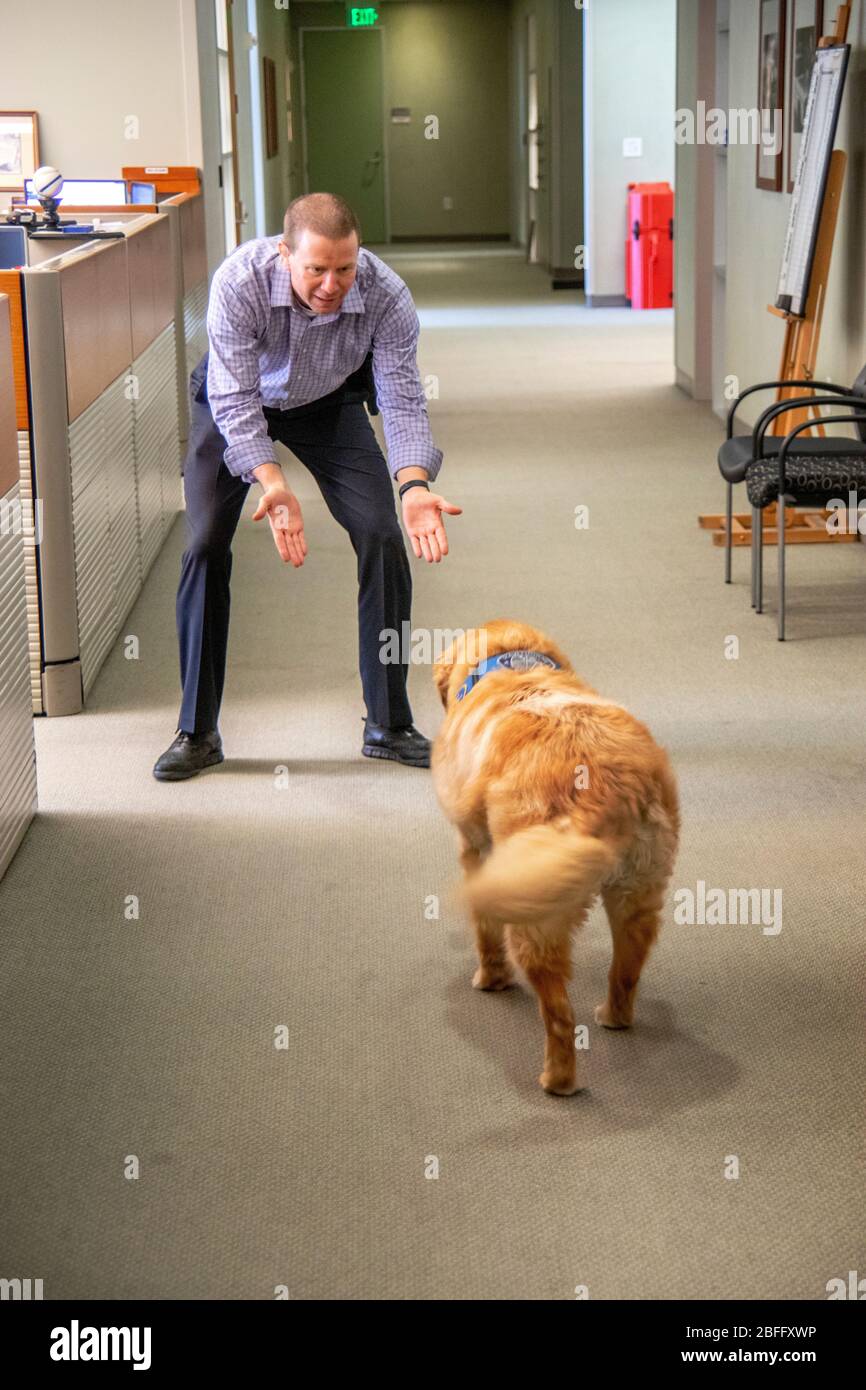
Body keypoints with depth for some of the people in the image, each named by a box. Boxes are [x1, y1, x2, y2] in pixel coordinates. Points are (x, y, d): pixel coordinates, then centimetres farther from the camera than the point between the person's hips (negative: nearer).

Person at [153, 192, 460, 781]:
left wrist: (414, 484, -49)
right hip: (234, 402, -1)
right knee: (205, 544, -15)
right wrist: (272, 483, -50)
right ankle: (197, 733, -3)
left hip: (328, 404, 2)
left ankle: (389, 724, -1)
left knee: (383, 536, -13)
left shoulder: (386, 295, -32)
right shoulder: (240, 280, -37)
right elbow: (235, 401, -36)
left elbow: (403, 400, -30)